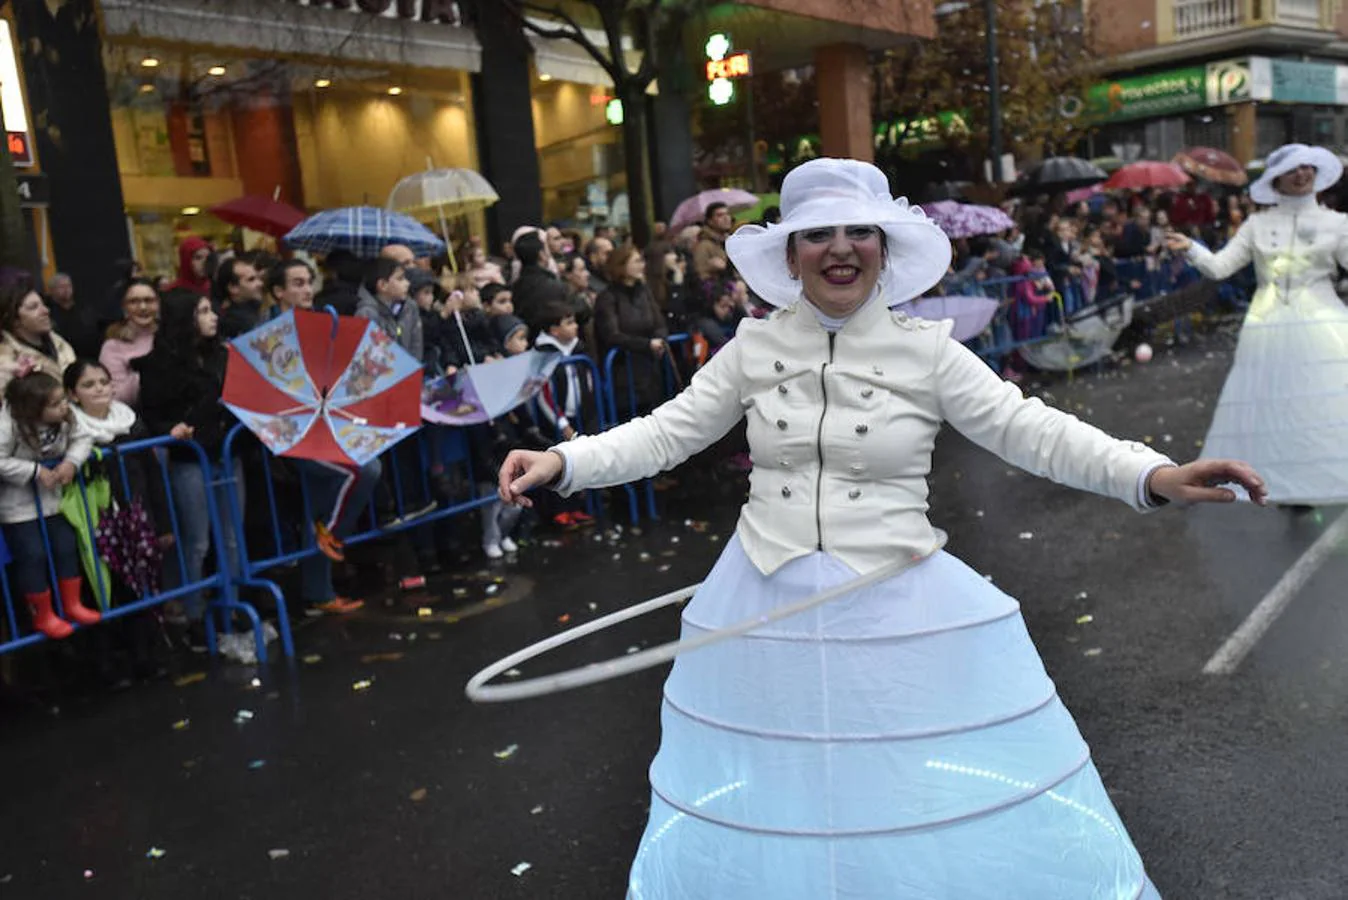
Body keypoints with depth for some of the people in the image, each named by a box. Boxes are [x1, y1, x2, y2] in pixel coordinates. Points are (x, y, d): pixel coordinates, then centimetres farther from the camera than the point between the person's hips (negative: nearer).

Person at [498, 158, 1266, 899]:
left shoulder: (926, 349, -4)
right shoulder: (754, 348, 1)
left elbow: (1029, 429, -9)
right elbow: (667, 432, 2)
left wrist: (1153, 475, -22)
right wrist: (563, 462, -11)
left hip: (902, 607, -1)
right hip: (768, 607, 2)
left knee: (941, 809, 9)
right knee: (771, 807, 16)